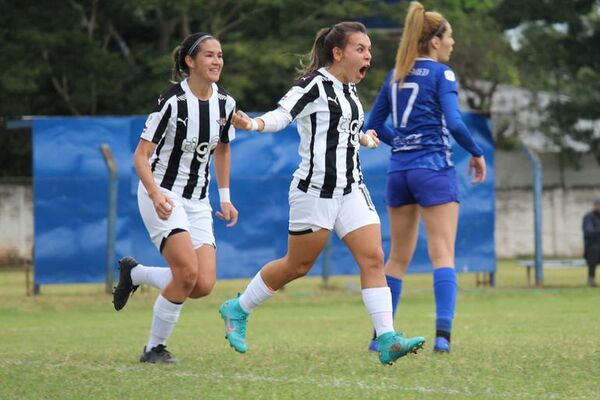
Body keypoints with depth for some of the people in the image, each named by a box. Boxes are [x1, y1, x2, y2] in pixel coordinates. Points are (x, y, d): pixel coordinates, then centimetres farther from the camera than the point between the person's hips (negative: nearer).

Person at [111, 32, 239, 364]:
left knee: (204, 285, -9)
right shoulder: (173, 101, -16)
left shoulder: (225, 103, 2)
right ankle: (155, 348, -3)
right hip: (162, 195, -6)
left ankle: (134, 273, 17)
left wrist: (225, 198, 17)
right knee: (188, 271, -23)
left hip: (197, 202, 6)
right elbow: (141, 156, -15)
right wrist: (156, 195, -30)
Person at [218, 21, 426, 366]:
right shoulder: (315, 85, -11)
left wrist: (364, 139, 50)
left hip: (351, 189, 8)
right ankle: (237, 311, 23)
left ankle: (387, 340, -10)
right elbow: (282, 115, -22)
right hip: (316, 189, -8)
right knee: (298, 266, 2)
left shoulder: (348, 89, 14)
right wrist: (253, 124, -42)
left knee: (373, 258, -6)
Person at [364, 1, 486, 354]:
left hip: (399, 170, 6)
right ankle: (443, 334, -20)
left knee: (398, 257, 14)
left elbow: (374, 125, 16)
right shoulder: (441, 73, -7)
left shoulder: (395, 76, 12)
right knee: (443, 254, -8)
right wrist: (477, 153, -4)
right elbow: (453, 122, -18)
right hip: (434, 169, -6)